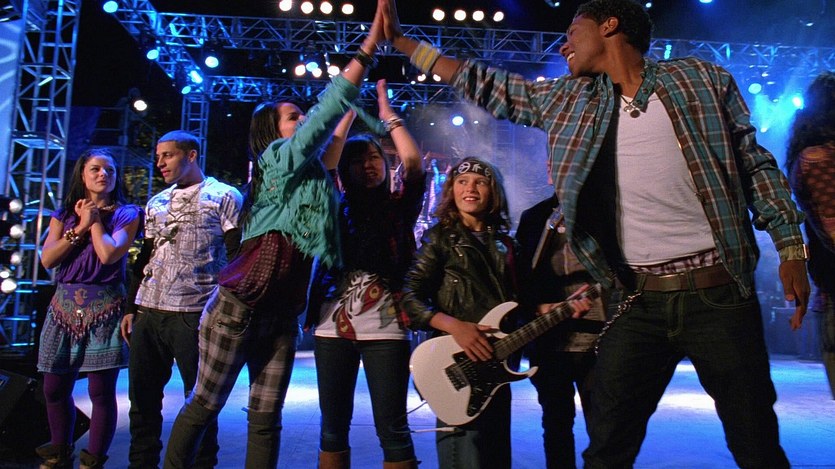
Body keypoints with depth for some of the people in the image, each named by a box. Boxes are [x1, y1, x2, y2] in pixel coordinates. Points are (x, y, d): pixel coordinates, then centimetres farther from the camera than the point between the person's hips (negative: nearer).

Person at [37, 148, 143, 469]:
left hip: (104, 309, -4)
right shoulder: (64, 214, 14)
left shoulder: (126, 214, 3)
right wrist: (81, 226, -4)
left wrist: (95, 219, -2)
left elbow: (108, 254, -13)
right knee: (54, 389, 9)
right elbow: (47, 259, 1)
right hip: (64, 306, 4)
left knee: (101, 390, -3)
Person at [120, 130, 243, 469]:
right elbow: (144, 259, 23)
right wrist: (131, 307, 16)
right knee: (142, 397, 11)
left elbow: (237, 257, -5)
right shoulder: (156, 204, 20)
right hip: (147, 313, 6)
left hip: (194, 314, -6)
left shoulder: (224, 197, 1)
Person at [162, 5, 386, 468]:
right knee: (205, 405, 6)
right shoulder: (280, 156, -4)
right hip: (238, 306, -7)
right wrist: (371, 43, -12)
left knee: (265, 418, 8)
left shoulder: (310, 174, 15)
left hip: (282, 316, 7)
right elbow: (328, 108, -11)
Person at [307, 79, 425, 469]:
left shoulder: (398, 207, 9)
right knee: (333, 427, 10)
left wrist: (386, 112, 6)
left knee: (391, 428, -1)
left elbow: (414, 163, -5)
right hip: (333, 326, 3)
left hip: (385, 329, -2)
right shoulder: (337, 209, 14)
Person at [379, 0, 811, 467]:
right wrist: (400, 38, 19)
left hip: (717, 292, -2)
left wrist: (791, 246, 0)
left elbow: (756, 165, 7)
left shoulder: (700, 79, 4)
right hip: (639, 303, 3)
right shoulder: (567, 99, 11)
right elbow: (486, 86, 16)